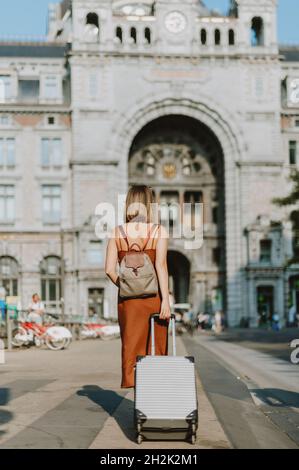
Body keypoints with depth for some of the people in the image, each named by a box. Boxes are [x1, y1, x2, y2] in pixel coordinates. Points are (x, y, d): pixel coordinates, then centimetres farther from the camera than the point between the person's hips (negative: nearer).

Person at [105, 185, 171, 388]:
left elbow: (110, 269, -2)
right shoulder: (159, 231, -4)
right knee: (157, 350, 10)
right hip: (153, 297, -2)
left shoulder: (117, 232, 3)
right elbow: (160, 265, -14)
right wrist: (166, 299, -14)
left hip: (127, 298, 2)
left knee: (132, 348, 6)